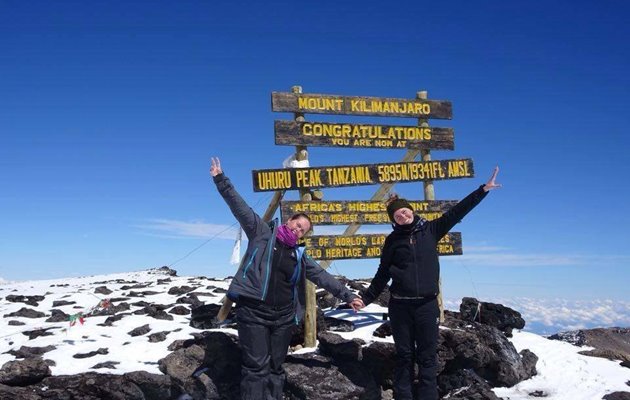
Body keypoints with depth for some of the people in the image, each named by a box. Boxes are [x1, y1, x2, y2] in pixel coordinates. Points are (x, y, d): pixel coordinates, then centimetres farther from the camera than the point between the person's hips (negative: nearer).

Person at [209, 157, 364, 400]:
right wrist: (221, 180, -8)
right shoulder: (262, 232, 3)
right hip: (253, 310, -5)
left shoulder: (299, 256, 14)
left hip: (283, 316, 5)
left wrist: (347, 296, 12)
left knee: (275, 367, 11)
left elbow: (322, 277, 15)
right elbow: (239, 207, -2)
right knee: (256, 367, -7)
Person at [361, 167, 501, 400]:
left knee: (427, 356, 4)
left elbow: (457, 212, 1)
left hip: (427, 304, 0)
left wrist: (483, 190, -4)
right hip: (400, 305, 0)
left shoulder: (430, 230, 5)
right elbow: (383, 274, 9)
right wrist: (365, 298, 4)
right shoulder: (393, 240, 5)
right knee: (404, 356, 6)